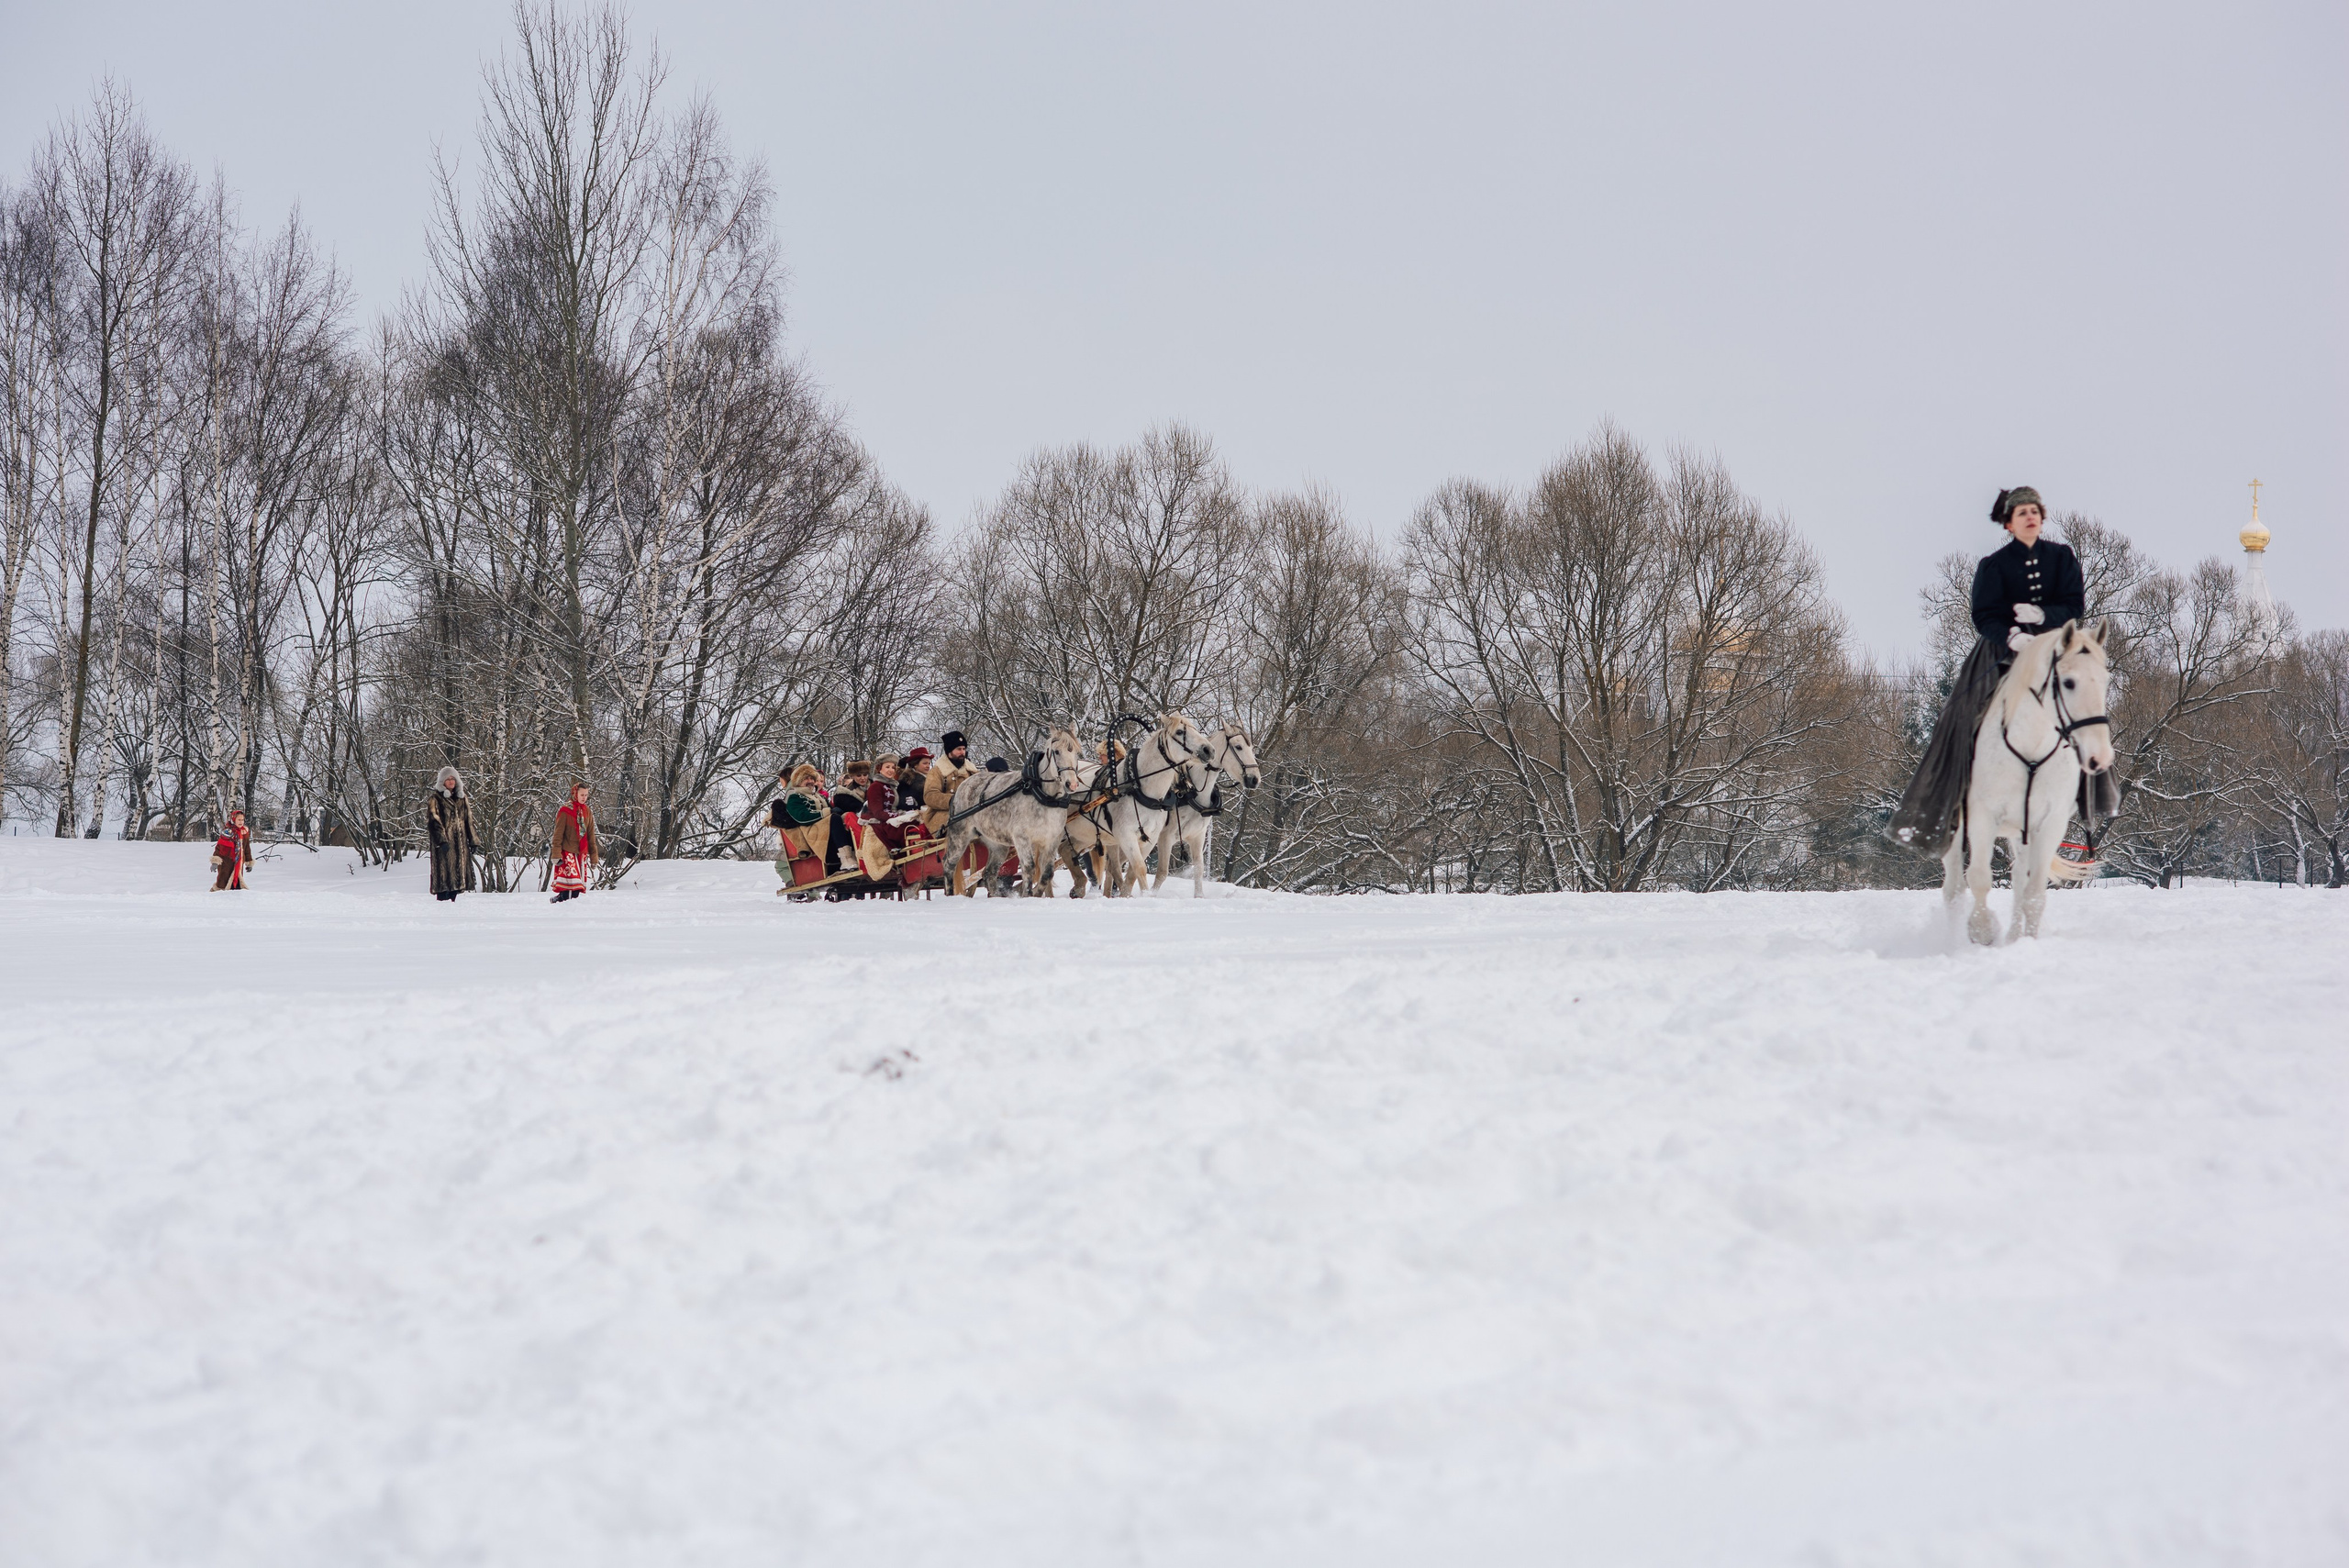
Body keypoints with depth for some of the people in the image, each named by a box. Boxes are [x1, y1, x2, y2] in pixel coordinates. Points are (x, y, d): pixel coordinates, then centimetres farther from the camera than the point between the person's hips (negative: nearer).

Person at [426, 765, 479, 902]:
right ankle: (442, 901, -11)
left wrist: (473, 842, 12)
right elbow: (434, 821, -10)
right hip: (444, 843, -6)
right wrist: (441, 841, -21)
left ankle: (452, 901, 9)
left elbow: (469, 821, 17)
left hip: (460, 842, 6)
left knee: (457, 873, 4)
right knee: (445, 873, -11)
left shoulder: (461, 798, 17)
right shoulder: (435, 799, -1)